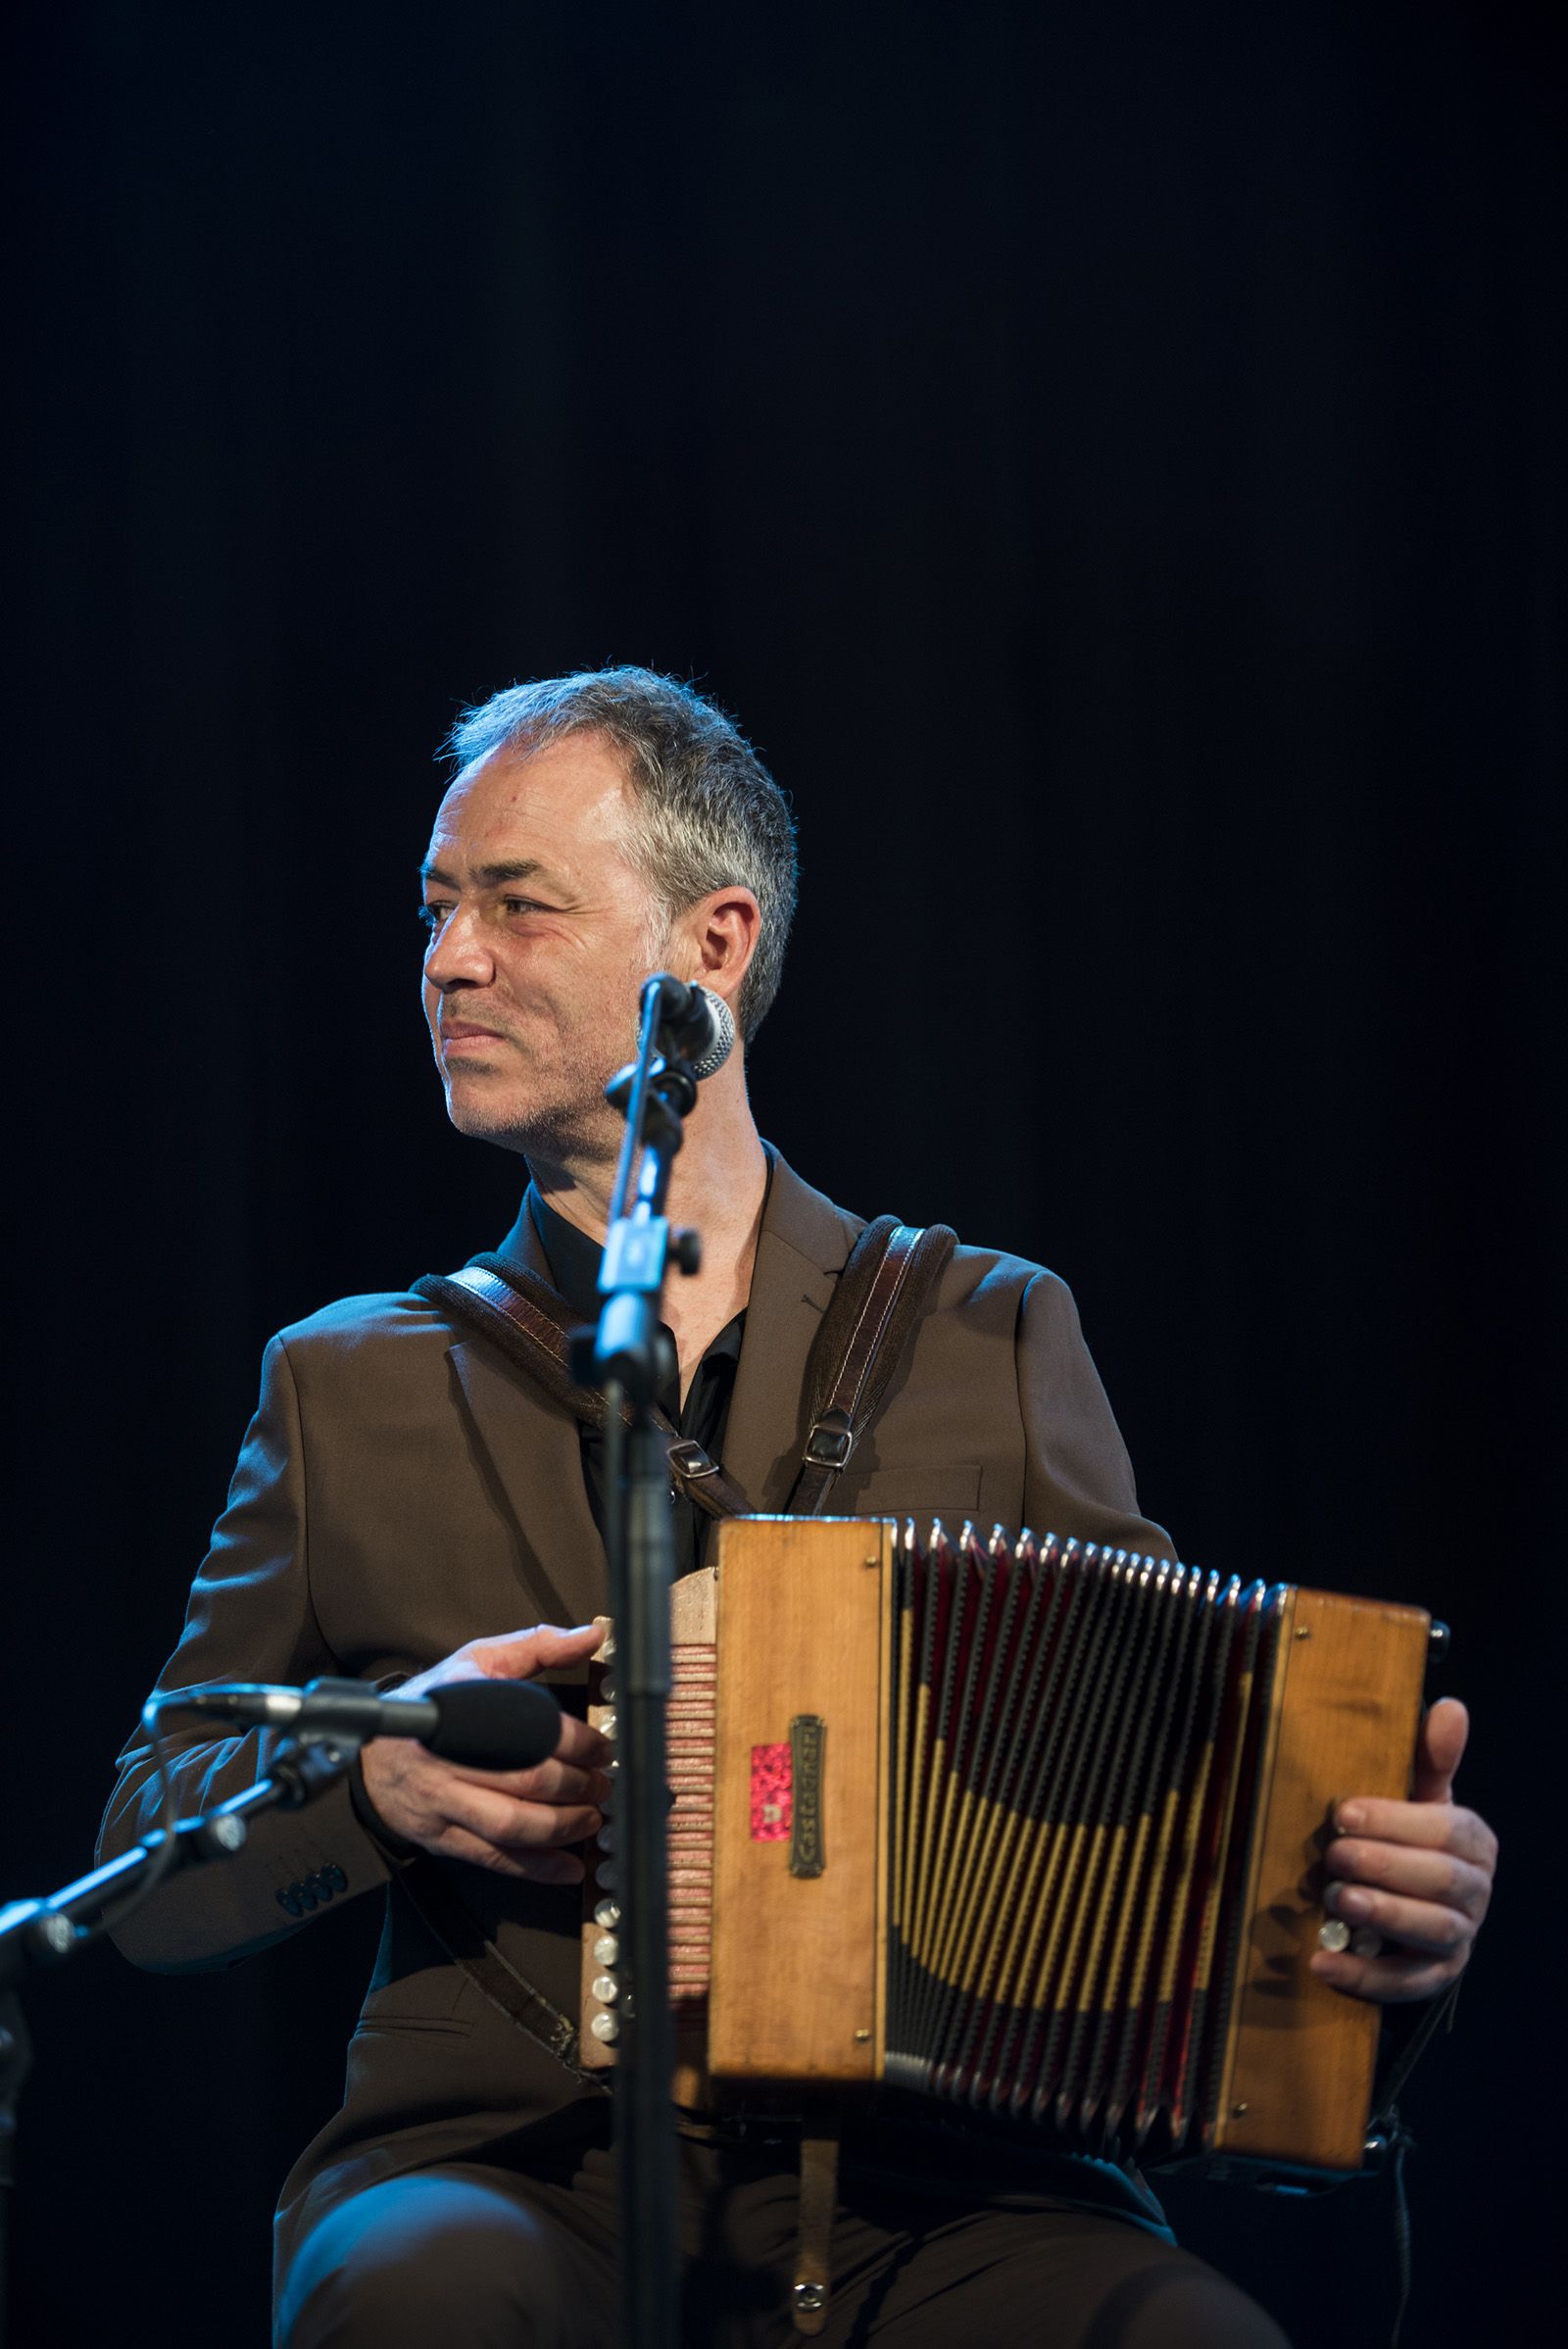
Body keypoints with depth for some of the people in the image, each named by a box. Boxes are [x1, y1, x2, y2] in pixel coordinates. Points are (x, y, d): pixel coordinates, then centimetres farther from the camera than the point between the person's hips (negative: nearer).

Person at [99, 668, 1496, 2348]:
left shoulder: (991, 1344, 13)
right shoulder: (351, 1389, 14)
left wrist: (1385, 1886, -14)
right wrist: (373, 1770, -7)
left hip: (926, 2201, 0)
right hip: (502, 2174, 0)